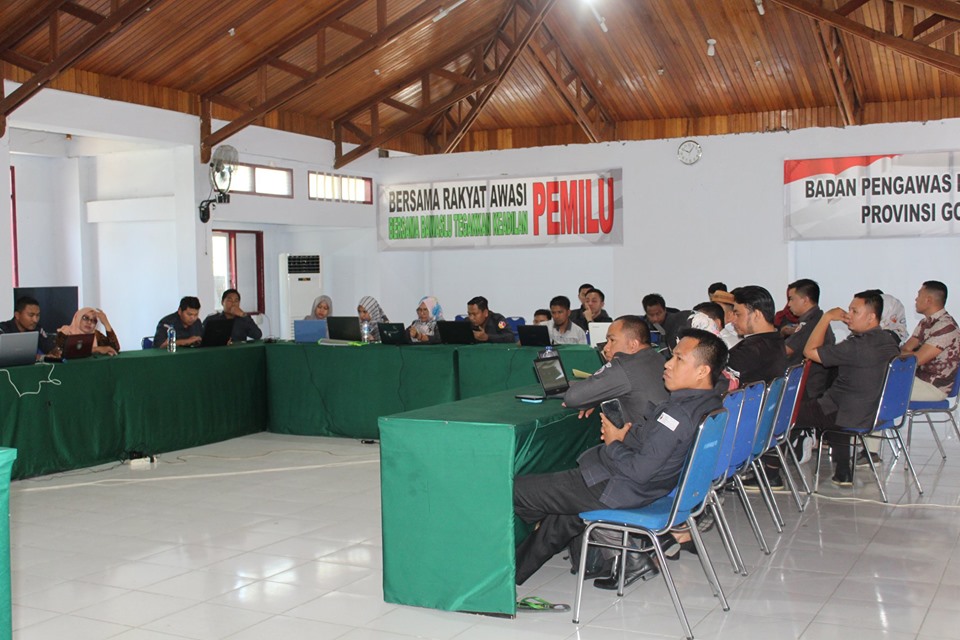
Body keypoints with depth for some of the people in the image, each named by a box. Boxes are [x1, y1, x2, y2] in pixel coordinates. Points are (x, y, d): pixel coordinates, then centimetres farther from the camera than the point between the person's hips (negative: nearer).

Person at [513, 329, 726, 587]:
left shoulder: (680, 412, -27)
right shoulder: (710, 403, 2)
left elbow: (640, 471, -27)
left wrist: (613, 443, -10)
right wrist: (627, 436, 1)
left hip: (618, 490, -10)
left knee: (513, 489, -5)